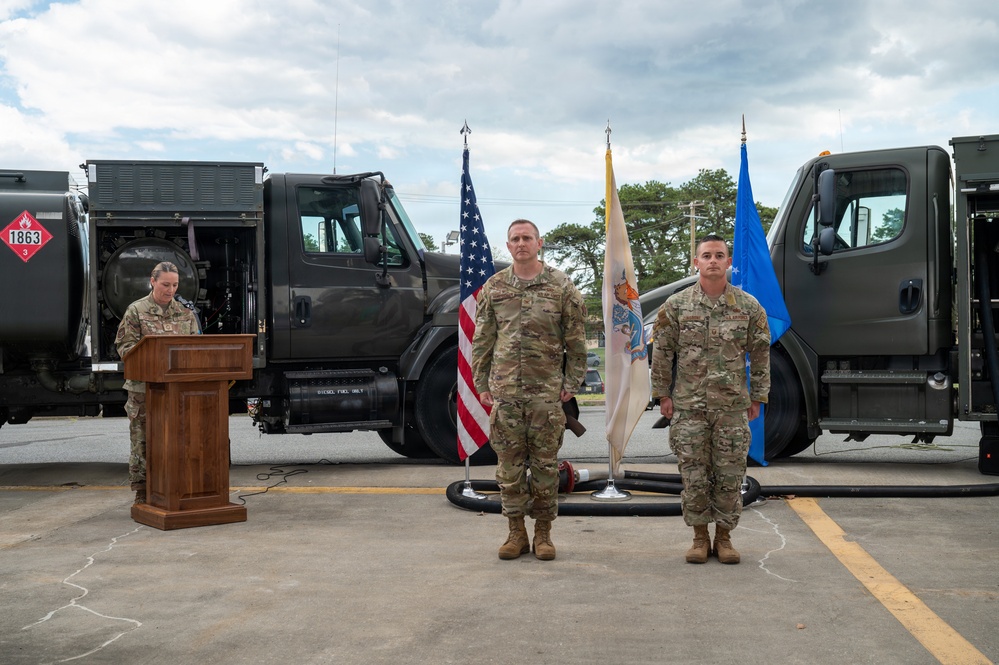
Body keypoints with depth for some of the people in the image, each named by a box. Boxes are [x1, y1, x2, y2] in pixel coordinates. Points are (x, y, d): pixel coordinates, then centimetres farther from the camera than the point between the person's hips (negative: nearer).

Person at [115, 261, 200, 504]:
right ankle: (142, 493, 8)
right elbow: (124, 345, -5)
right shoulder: (136, 311, 0)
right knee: (142, 440, 0)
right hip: (145, 386, -4)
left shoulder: (185, 313, 12)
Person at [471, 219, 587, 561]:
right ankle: (516, 532, 16)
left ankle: (543, 533, 15)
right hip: (504, 391, 2)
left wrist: (572, 383, -2)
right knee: (509, 465, 5)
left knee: (545, 464, 4)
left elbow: (576, 341, 3)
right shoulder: (493, 288, 7)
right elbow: (482, 341, 10)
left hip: (547, 392, -2)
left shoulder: (562, 286, 2)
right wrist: (481, 384, 6)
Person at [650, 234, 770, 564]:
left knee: (730, 475, 4)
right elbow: (661, 353, 5)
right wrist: (663, 394, 2)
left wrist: (757, 397, 5)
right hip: (689, 406, 0)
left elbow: (760, 355, 7)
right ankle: (700, 537, 17)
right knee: (694, 476, 3)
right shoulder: (676, 306, 0)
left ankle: (724, 537, 18)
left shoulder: (749, 307, 2)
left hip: (733, 406, 1)